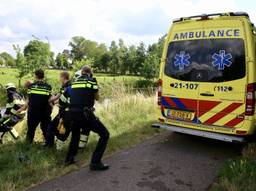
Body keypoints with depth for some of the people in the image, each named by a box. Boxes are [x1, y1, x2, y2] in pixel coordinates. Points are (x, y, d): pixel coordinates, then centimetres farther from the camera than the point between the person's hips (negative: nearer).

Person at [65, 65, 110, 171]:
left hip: (72, 114, 6)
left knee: (75, 134, 33)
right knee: (104, 134, 5)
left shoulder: (75, 81, 16)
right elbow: (97, 97, 10)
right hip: (85, 114, -6)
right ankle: (95, 162, -1)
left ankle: (69, 158, 37)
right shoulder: (92, 80, 2)